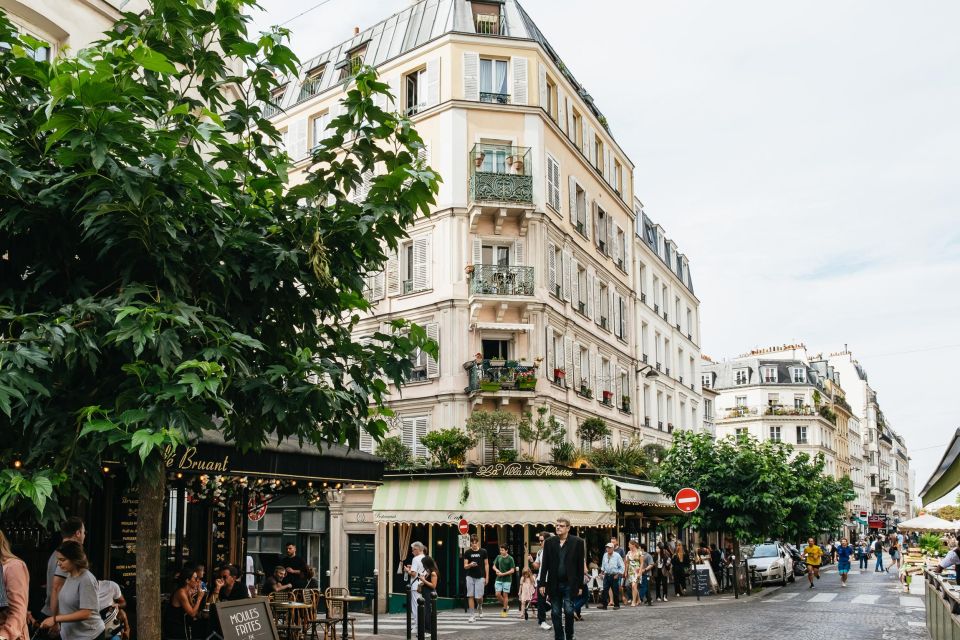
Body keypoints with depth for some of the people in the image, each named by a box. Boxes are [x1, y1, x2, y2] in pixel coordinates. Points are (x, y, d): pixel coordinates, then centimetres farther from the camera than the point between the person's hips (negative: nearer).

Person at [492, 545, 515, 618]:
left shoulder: (510, 558, -7)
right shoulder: (498, 557, 6)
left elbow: (512, 570, -8)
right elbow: (494, 566, 16)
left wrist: (503, 574, -15)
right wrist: (497, 570, -6)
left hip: (507, 579, -4)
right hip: (498, 579, 4)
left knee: (505, 595, -1)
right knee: (497, 594, -2)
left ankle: (504, 611, 10)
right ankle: (505, 606, 20)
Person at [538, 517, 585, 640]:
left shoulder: (577, 542, -1)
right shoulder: (549, 542, 6)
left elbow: (580, 565, -1)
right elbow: (544, 564, 6)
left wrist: (580, 585, -3)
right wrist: (542, 583, 1)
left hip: (569, 584, -2)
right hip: (554, 584, 3)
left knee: (568, 611, -5)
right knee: (556, 613, 6)